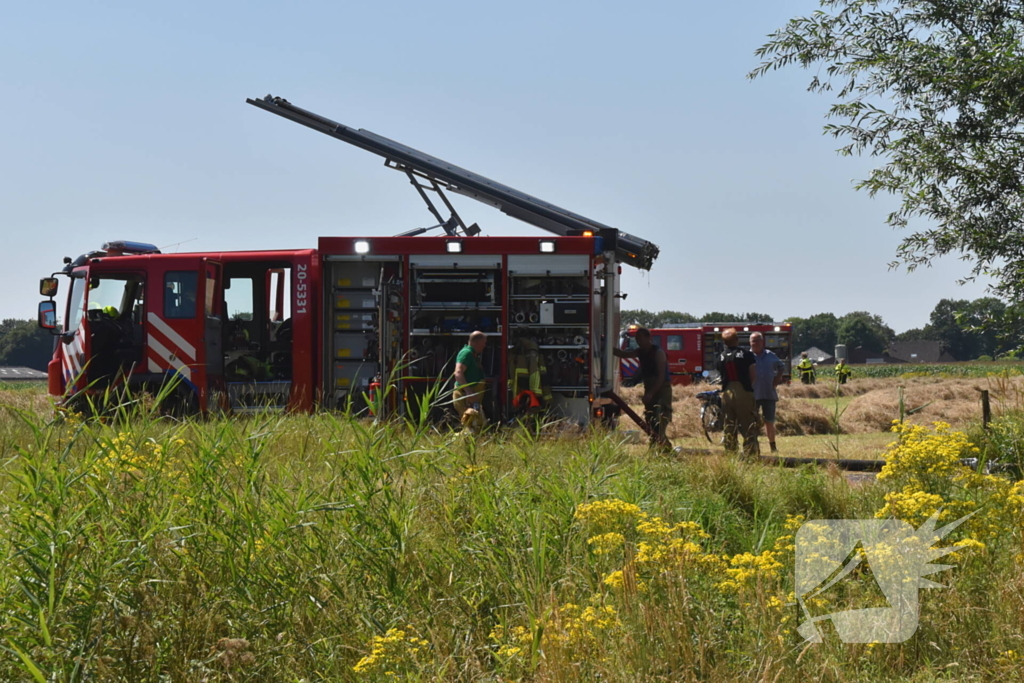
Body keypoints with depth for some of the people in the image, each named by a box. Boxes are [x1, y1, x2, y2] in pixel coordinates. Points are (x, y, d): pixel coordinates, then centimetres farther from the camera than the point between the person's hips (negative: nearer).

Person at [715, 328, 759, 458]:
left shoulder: (721, 357, 5)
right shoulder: (746, 355, -5)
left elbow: (721, 375, 6)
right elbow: (754, 377, -4)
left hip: (727, 393, 4)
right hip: (744, 392, -4)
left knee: (729, 426, 11)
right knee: (748, 427, -1)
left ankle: (730, 453, 12)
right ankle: (750, 455, -6)